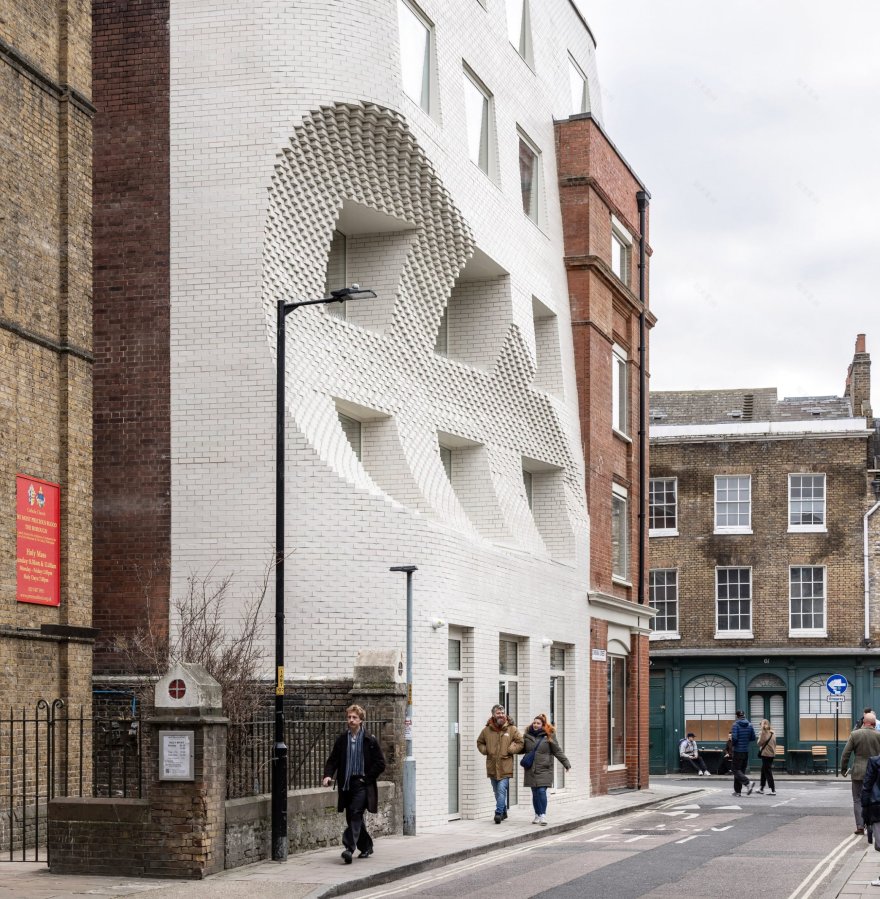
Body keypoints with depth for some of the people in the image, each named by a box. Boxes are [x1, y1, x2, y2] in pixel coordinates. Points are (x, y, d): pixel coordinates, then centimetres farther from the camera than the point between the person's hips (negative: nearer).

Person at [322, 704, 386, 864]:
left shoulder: (370, 740, -3)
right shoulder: (342, 739, 7)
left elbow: (380, 763, -1)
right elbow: (333, 760, 9)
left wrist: (367, 778, -7)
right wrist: (328, 775, -9)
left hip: (362, 784, -5)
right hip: (346, 784, 5)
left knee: (355, 814, -18)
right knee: (352, 818, 10)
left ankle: (349, 848, -24)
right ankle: (366, 847, 26)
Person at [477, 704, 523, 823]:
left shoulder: (512, 729, -2)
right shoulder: (486, 730, 4)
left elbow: (520, 742, 4)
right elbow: (479, 742, 19)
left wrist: (511, 749, -8)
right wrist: (485, 750, 2)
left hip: (505, 767, -4)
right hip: (492, 767, 4)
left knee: (501, 790, -15)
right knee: (497, 792, 14)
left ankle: (499, 813, -12)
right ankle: (503, 811, 29)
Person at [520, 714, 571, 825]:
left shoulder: (549, 736, -1)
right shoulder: (527, 735, 8)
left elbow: (557, 751, 1)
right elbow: (522, 748, 20)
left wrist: (566, 763, -2)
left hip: (544, 769, -3)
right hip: (531, 770, 3)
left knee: (542, 791, -13)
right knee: (535, 793, 8)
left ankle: (543, 815, -8)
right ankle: (537, 815, 20)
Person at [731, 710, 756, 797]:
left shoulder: (736, 725, -12)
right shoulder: (749, 725, 3)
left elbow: (734, 737, -20)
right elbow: (753, 738, 6)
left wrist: (733, 744, 1)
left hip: (738, 750, -5)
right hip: (746, 751, 5)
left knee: (736, 770, -1)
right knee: (742, 770, 13)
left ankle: (748, 783, -25)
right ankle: (738, 791, 14)